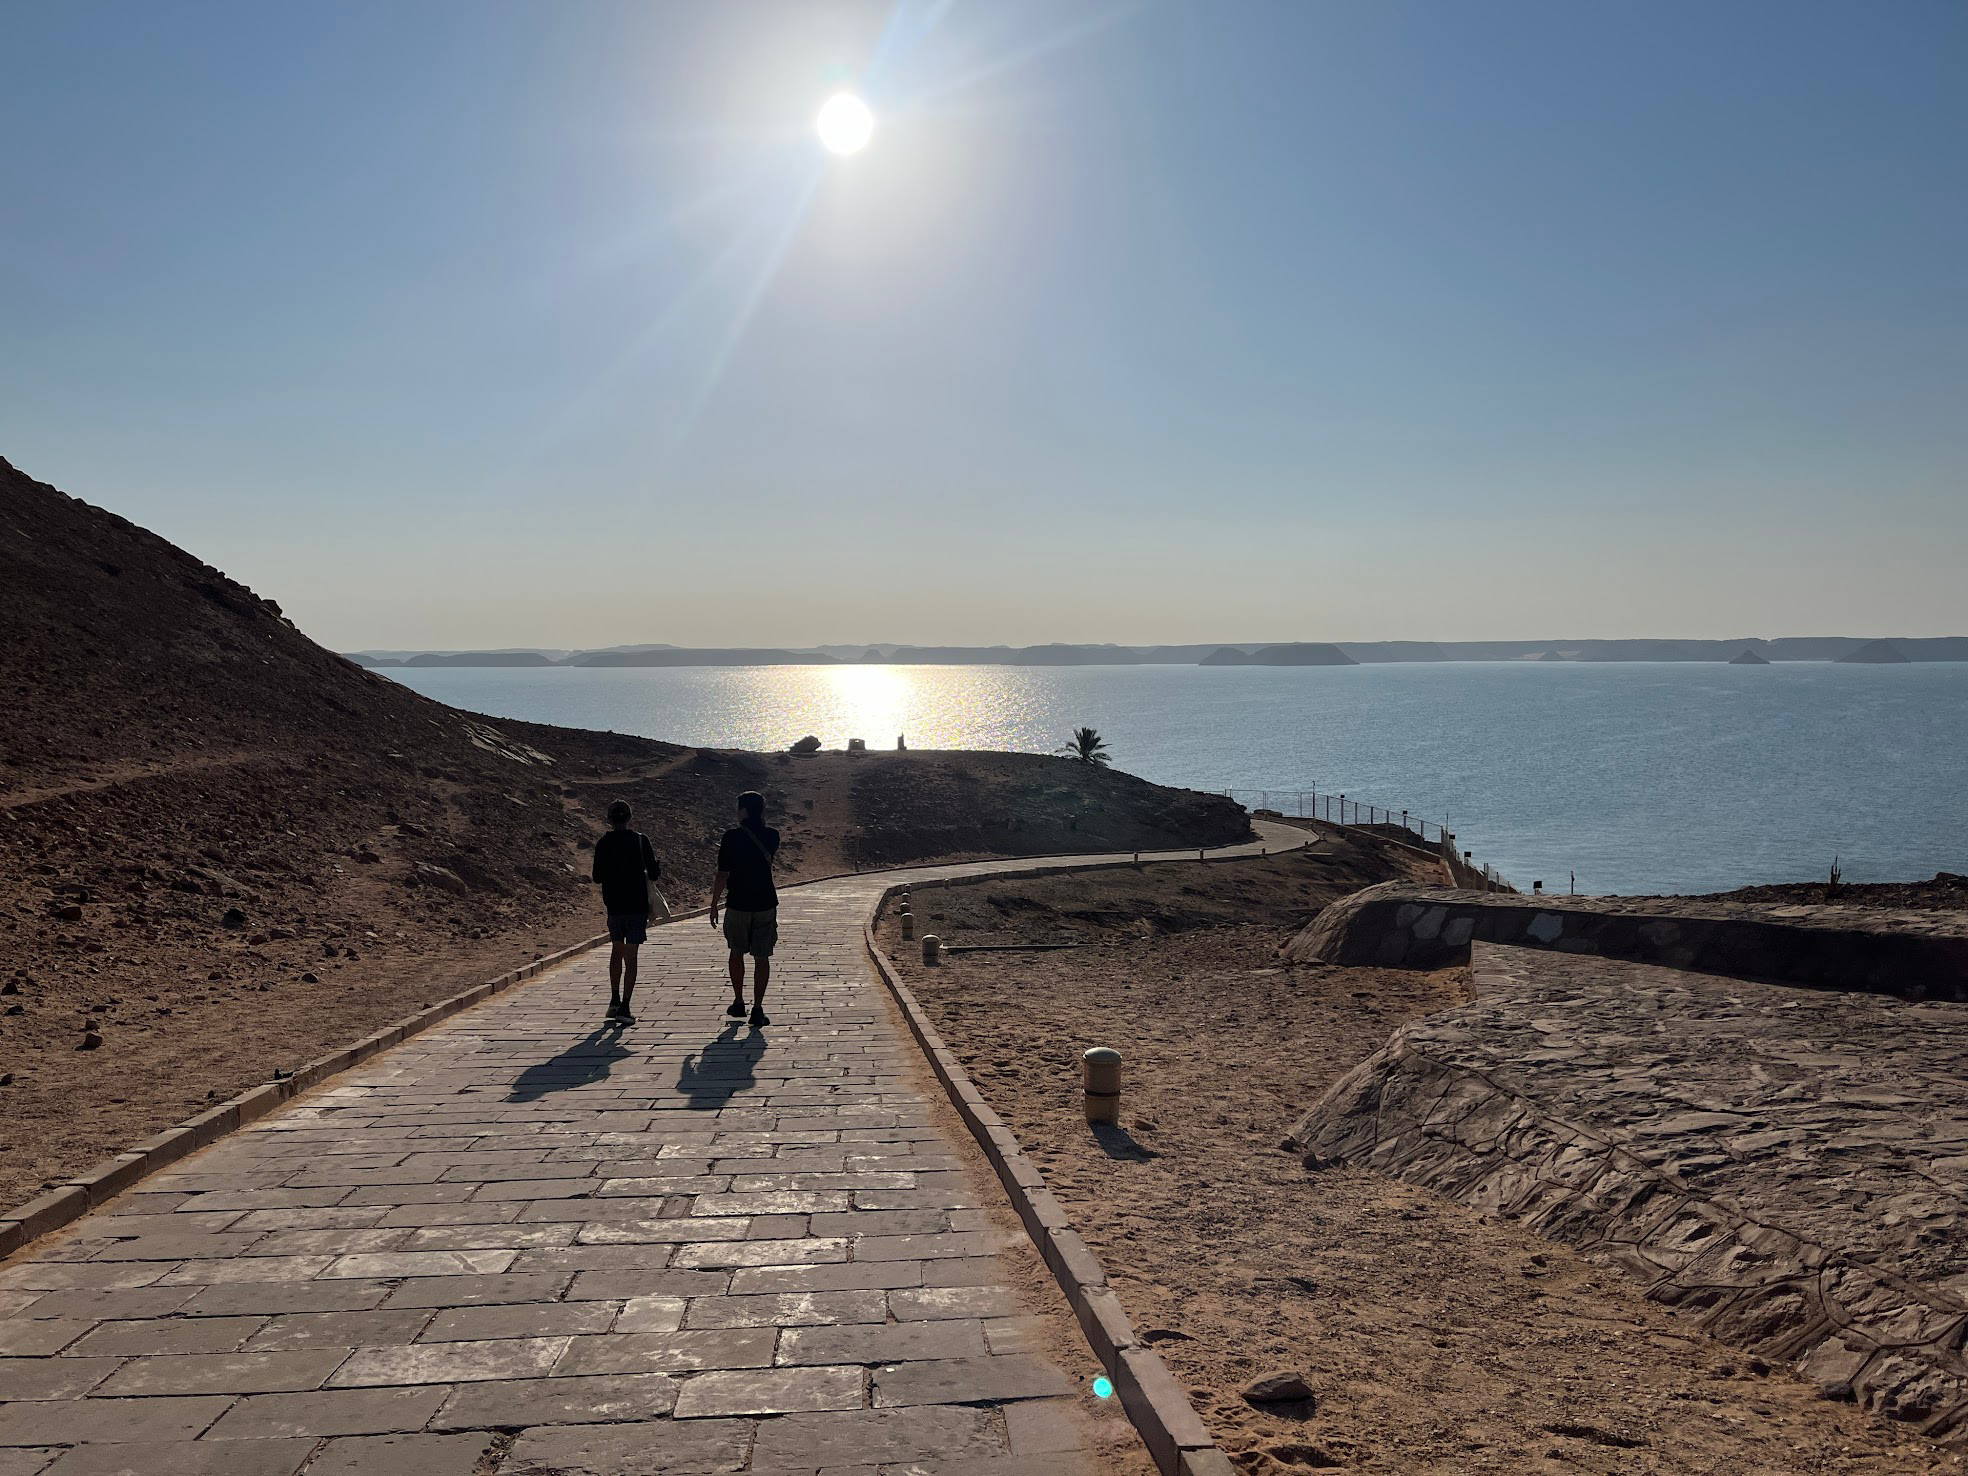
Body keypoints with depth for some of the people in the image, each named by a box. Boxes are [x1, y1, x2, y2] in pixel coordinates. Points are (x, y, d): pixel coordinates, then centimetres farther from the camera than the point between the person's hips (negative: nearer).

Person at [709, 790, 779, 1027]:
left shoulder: (733, 836, -10)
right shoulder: (772, 836, 0)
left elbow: (722, 875, -10)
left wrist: (714, 904, 0)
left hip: (738, 904, -2)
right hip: (766, 904, 2)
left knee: (737, 953, 17)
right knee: (762, 957, 5)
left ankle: (738, 1003, 25)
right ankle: (757, 1009, 3)